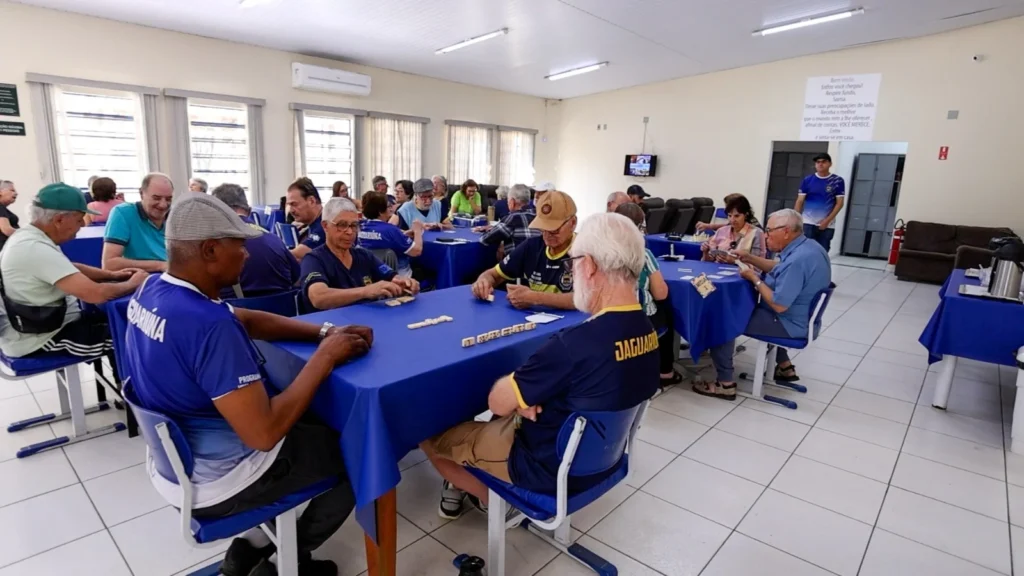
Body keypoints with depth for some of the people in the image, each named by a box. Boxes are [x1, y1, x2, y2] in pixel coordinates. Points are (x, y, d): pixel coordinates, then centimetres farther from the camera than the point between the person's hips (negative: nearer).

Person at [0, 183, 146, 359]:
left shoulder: (29, 236, 3)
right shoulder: (36, 249, -28)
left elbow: (69, 268, 19)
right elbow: (96, 294, -33)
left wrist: (112, 275, 4)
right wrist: (132, 283, -15)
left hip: (40, 323, 10)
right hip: (38, 339, -10)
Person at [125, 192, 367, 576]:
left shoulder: (151, 291, -3)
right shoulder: (208, 324, -34)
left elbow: (248, 321, 6)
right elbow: (265, 434, -33)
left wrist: (324, 332, -5)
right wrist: (325, 356, -24)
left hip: (175, 458, 9)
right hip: (214, 480, -9)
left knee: (316, 424, 25)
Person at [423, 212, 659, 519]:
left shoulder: (574, 343, -35)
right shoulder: (646, 331, -9)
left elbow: (497, 402, -22)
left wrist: (518, 393, -2)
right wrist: (525, 395, -10)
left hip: (552, 468, -7)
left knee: (429, 432, 9)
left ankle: (488, 493, 29)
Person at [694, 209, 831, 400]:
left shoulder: (797, 260, -30)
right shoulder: (807, 246, 2)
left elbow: (779, 305, -30)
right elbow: (779, 269, 18)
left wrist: (755, 279, -18)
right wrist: (749, 258, 6)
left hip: (790, 323, -10)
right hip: (800, 316, 10)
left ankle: (726, 384, -5)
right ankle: (784, 366, 35)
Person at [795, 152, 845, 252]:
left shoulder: (837, 181, 0)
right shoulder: (807, 180, 3)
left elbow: (839, 203, -1)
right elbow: (800, 201, 4)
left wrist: (827, 220, -10)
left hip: (827, 225, 0)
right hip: (807, 223, 0)